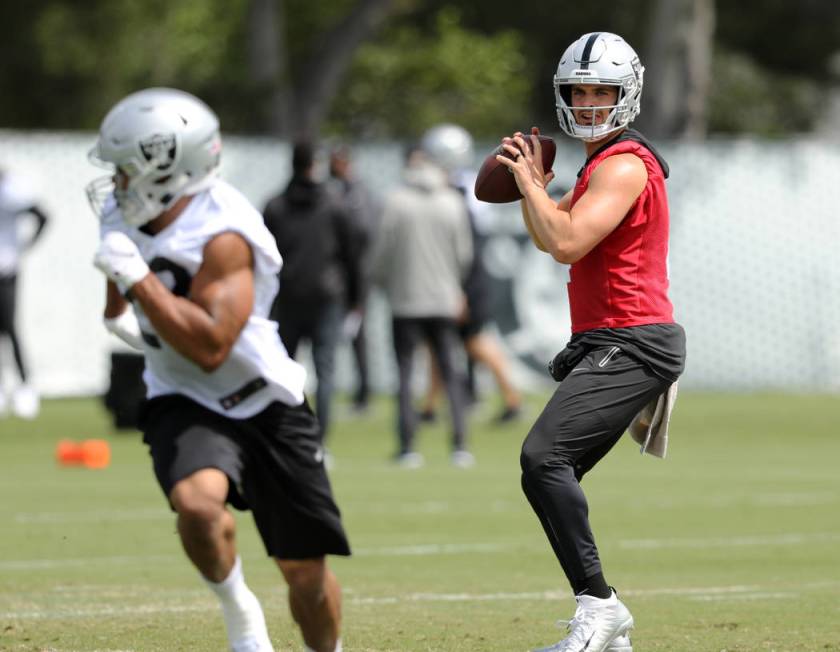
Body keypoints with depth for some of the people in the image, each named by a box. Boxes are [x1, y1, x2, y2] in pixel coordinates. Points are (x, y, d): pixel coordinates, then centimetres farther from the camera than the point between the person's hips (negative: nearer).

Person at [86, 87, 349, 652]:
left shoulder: (222, 234, -25)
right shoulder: (125, 216, -3)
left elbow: (210, 347, -33)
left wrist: (137, 278, -33)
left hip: (263, 405, -3)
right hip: (184, 405, 4)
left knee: (306, 572, 1)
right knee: (198, 502, -31)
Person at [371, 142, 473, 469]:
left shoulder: (395, 201, -6)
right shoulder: (453, 202, 1)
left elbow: (383, 249, -6)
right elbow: (464, 252, 5)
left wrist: (381, 282, 13)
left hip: (405, 298, -2)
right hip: (443, 298, 2)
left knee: (405, 373, 3)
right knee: (451, 373, 6)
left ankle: (408, 446, -1)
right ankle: (459, 445, -1)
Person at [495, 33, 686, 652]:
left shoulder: (624, 165, -12)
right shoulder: (601, 166, 21)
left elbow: (567, 243, -23)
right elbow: (549, 237, 29)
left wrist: (530, 180, -10)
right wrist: (532, 182, 13)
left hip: (630, 344, -11)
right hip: (611, 345, 11)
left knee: (544, 458, -23)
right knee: (550, 474, 10)